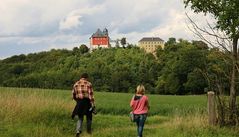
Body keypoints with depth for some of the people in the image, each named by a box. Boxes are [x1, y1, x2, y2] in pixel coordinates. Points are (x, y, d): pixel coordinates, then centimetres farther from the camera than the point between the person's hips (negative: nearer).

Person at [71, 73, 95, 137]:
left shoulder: (76, 84, 5)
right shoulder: (88, 84, -7)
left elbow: (73, 95, 10)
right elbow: (91, 95, -13)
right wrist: (93, 104, -11)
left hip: (79, 103, 3)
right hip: (87, 102, -3)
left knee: (80, 118, 12)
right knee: (89, 117, 19)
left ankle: (78, 131, -8)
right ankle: (89, 130, 32)